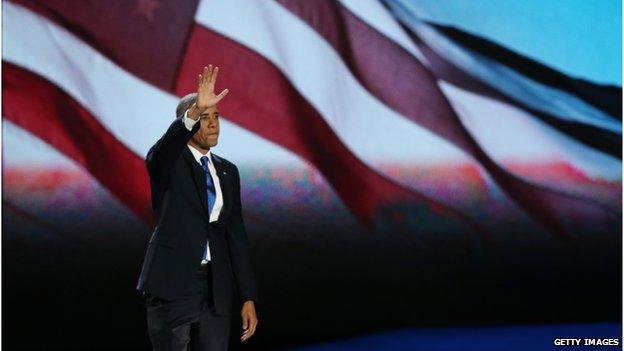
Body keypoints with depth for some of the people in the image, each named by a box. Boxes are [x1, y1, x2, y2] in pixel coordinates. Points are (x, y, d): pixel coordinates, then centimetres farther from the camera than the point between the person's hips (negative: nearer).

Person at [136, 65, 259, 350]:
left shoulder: (228, 172, 15)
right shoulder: (168, 161, 0)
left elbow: (236, 237, 13)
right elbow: (167, 145, -27)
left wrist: (248, 297, 7)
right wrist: (195, 111, -44)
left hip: (217, 288, 5)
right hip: (172, 284, -5)